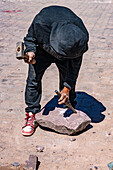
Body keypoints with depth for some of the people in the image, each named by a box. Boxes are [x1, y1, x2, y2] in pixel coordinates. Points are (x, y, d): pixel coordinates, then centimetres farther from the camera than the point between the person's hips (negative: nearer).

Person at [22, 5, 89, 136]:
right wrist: (30, 51, -35)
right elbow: (30, 38, -14)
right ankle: (31, 115, 0)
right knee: (33, 78, -11)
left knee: (68, 79, -3)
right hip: (43, 49, 0)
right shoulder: (40, 23, -41)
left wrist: (67, 87, -22)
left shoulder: (82, 36, -36)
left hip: (69, 49, 1)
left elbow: (75, 63, -20)